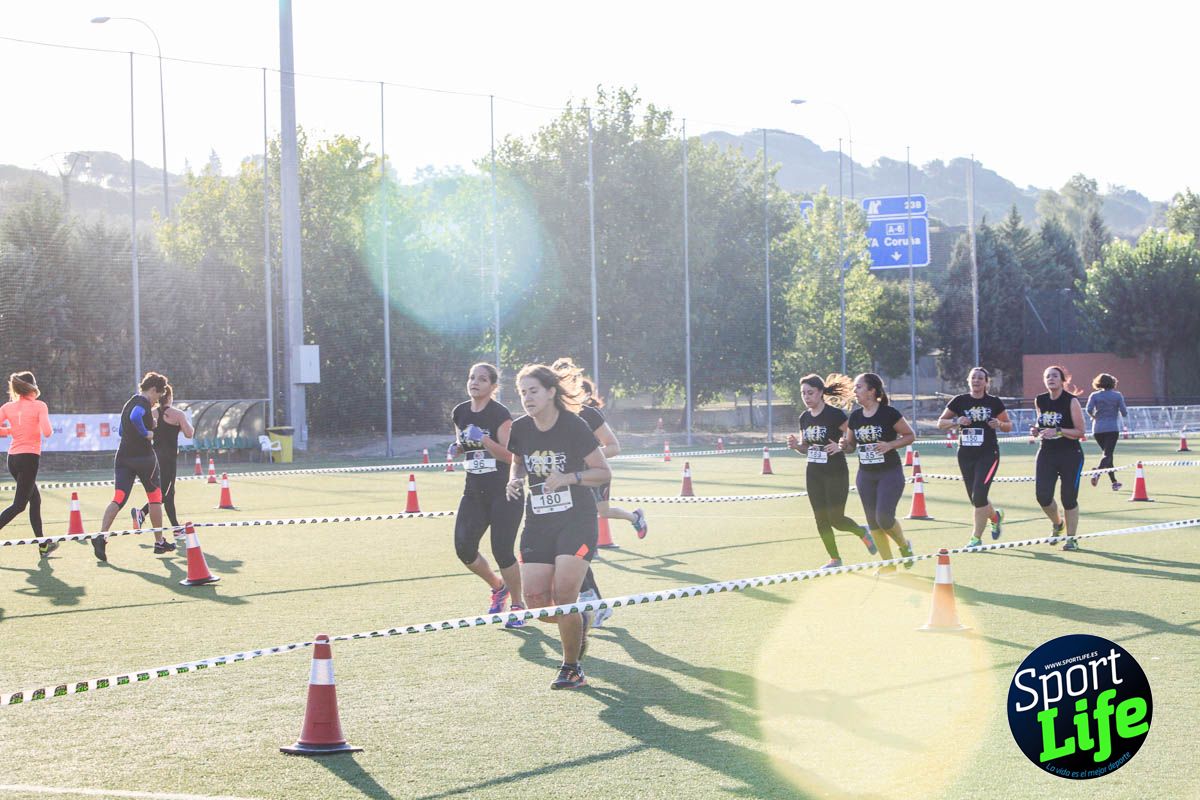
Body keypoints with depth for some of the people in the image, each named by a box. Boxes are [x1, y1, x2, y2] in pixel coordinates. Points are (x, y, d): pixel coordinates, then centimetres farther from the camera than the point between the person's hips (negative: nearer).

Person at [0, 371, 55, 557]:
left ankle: (43, 545, 24)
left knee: (35, 499, 19)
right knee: (18, 505, -5)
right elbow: (47, 432, -15)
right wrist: (49, 429, 7)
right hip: (30, 458, -6)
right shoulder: (39, 406, -6)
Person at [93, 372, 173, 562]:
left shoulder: (129, 403, 20)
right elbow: (135, 417, -30)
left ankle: (101, 535, -27)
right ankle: (159, 542, 18)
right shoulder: (144, 402, -8)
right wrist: (146, 433, -17)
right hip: (144, 457, -7)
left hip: (123, 457, 7)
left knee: (118, 498, -5)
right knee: (155, 498, 10)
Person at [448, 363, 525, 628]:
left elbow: (509, 455, -15)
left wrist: (483, 439, -28)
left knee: (502, 550, -10)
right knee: (464, 548, -4)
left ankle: (517, 604, 10)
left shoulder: (500, 414, -11)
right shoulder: (460, 412, 7)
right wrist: (457, 447, -1)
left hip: (503, 492, -6)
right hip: (474, 491, 6)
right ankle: (498, 587, 22)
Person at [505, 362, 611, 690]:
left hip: (577, 521, -5)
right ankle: (578, 625, 29)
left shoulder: (574, 427, -12)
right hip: (538, 524, 5)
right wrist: (515, 479, -1)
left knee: (563, 597, -14)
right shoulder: (520, 430, 1)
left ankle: (572, 668, 5)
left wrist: (569, 477, -21)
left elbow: (604, 473, -6)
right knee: (537, 602, -5)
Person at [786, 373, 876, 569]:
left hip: (836, 474, -6)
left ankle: (863, 532, 24)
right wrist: (796, 445, -4)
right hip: (814, 474, 6)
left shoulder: (835, 415, -13)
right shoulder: (804, 418, 7)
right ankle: (835, 560, 15)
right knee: (821, 519, 5)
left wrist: (841, 446, -26)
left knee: (836, 519, -7)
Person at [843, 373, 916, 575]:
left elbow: (910, 436, -4)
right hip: (866, 475, 6)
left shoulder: (889, 413, -12)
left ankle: (904, 545, 14)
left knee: (884, 517, -15)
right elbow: (851, 444, 15)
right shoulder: (855, 417, 4)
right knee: (873, 521, 5)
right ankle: (888, 564, 16)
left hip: (890, 473, -6)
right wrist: (845, 445, -8)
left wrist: (890, 445, -19)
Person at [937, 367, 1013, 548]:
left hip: (988, 454, -3)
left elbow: (1009, 425, 10)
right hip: (966, 455, 3)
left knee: (979, 495, -15)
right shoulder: (960, 401, 3)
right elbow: (940, 423, 6)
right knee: (975, 499, 9)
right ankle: (995, 516, 40)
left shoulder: (994, 402, 0)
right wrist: (956, 421, -12)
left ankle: (976, 537, -4)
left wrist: (999, 424, -12)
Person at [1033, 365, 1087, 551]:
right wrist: (1038, 430, 0)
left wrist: (1058, 431, -22)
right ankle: (1057, 523, 24)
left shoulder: (1071, 401, -10)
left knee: (1069, 498, -2)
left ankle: (1071, 538, 13)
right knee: (1043, 496, -7)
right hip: (1046, 454, 4)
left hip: (1070, 454, -4)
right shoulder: (1039, 401, 5)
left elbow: (1080, 432, -10)